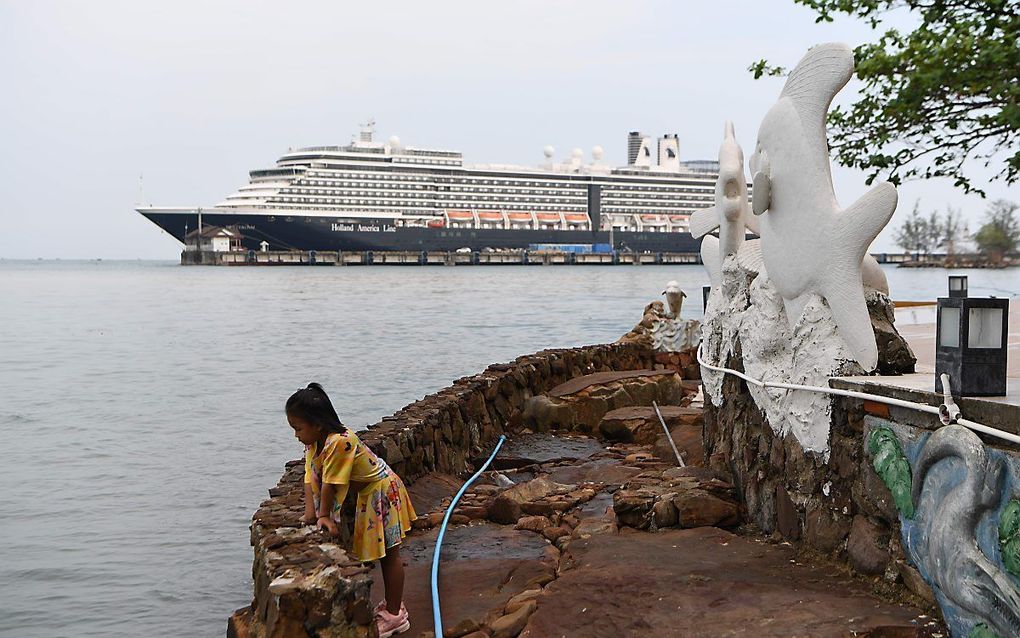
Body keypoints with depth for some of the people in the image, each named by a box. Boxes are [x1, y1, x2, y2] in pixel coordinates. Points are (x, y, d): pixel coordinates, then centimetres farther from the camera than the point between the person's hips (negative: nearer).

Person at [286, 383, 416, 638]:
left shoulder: (339, 442, -35)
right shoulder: (313, 442, -4)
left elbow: (330, 483, -28)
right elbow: (311, 478, -7)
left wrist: (324, 516, -18)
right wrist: (311, 513, -17)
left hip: (383, 491, -9)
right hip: (368, 495, 9)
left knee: (389, 554, 0)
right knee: (381, 553, 19)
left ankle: (394, 616, 7)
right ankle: (393, 603, 32)